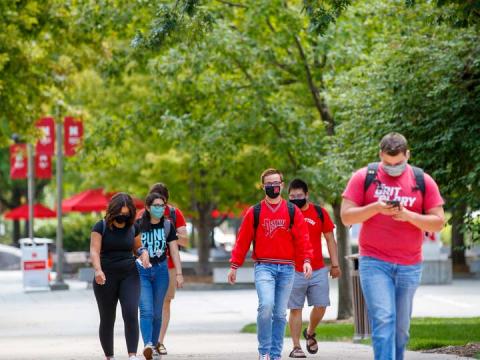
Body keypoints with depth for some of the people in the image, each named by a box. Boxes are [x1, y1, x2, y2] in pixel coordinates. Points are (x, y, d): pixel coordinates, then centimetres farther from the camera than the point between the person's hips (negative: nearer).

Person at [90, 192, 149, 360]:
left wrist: (144, 254, -6)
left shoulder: (132, 228, 5)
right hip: (106, 278, -2)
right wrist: (98, 270, -33)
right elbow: (94, 251, -15)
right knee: (107, 319, 6)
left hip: (129, 276, 2)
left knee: (131, 315, -15)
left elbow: (138, 247, 18)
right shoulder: (101, 227, -7)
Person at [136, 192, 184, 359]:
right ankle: (148, 345, -28)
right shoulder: (138, 225, -4)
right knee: (146, 311, -16)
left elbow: (174, 251, 4)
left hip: (161, 270, 3)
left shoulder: (167, 225, 4)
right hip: (142, 271, -3)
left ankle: (154, 346, 17)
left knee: (157, 312, 7)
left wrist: (179, 273, -1)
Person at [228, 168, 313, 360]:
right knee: (266, 305, -22)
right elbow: (243, 240, 6)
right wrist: (234, 266, 3)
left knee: (280, 314, 5)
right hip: (264, 266, -2)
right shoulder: (254, 212, 6)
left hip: (286, 268, 2)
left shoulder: (293, 211, 8)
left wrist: (306, 260, -11)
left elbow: (302, 238, 3)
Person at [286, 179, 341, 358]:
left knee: (320, 306, 0)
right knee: (295, 309, -1)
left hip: (318, 271, 2)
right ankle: (296, 347, 4)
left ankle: (310, 333, 27)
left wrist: (335, 264, 6)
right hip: (294, 272, -2)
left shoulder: (320, 213, 5)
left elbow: (330, 239, 10)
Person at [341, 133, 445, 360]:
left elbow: (438, 222, 3)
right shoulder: (364, 177, 1)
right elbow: (346, 217, -2)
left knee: (401, 326, 7)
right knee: (383, 320, -15)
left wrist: (409, 215, -14)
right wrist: (375, 208, -18)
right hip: (374, 262, -2)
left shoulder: (423, 181, 5)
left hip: (409, 266, 2)